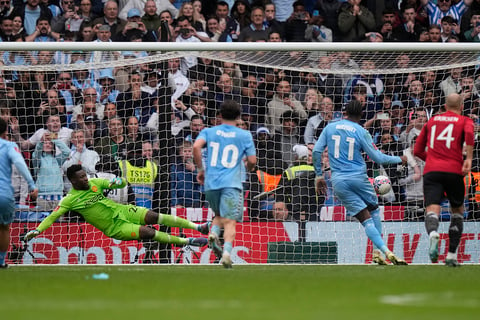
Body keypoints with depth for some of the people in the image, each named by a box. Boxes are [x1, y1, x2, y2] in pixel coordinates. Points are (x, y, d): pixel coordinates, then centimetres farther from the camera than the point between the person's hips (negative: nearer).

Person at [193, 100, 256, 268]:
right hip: (232, 183, -3)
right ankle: (227, 251, -29)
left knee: (219, 215, 23)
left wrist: (200, 169, 3)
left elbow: (196, 146, -8)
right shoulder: (244, 135, 7)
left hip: (211, 183, 3)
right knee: (230, 220, -7)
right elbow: (252, 161, 2)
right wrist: (249, 168, 26)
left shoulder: (208, 132, 10)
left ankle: (213, 233, -7)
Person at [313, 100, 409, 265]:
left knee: (366, 219, -1)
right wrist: (399, 159, 15)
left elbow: (316, 151, 4)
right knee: (374, 211, 20)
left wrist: (319, 175, 13)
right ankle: (378, 250, 10)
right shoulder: (361, 132, -1)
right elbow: (377, 157, 0)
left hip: (338, 180, 2)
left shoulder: (330, 128, 8)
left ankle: (385, 251, -14)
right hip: (358, 177, -2)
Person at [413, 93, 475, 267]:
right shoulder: (465, 121, 11)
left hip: (431, 171, 1)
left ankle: (433, 234, -46)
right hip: (454, 171, -1)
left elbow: (417, 150, 23)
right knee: (457, 211, 18)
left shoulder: (432, 120, 21)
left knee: (432, 210, -11)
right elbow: (469, 133, -15)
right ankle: (452, 255, 14)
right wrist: (468, 158, -12)